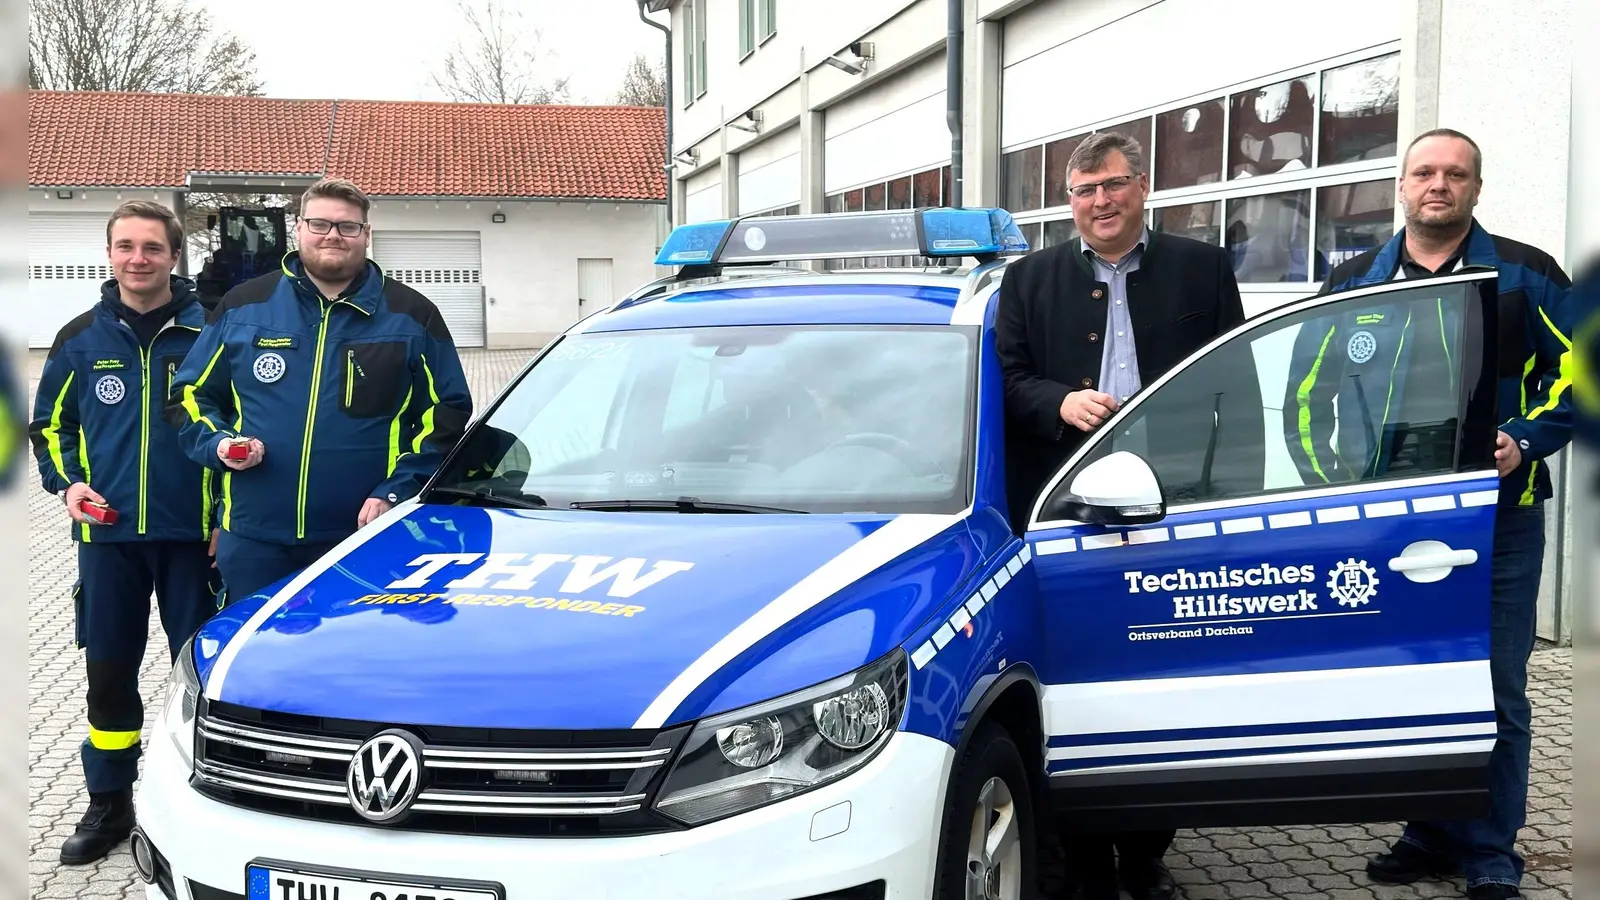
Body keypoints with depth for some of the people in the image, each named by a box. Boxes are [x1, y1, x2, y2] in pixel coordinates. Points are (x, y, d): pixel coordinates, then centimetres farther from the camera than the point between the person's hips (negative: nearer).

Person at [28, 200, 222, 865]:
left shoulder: (208, 332, -1)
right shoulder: (81, 338, 6)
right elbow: (48, 425, 15)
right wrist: (66, 483, -3)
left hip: (192, 533, -2)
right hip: (107, 536, 2)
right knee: (108, 671, 8)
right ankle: (109, 804, 21)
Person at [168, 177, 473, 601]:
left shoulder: (411, 316, 5)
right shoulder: (243, 307, 9)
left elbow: (447, 414, 3)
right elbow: (191, 394, 16)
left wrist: (398, 492, -8)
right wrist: (216, 443, -5)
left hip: (367, 543, -1)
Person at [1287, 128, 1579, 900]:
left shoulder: (1525, 276, 2)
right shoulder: (1355, 283, 9)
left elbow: (1575, 369, 1)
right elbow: (1306, 390, 12)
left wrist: (1526, 440, -14)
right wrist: (1328, 481, 2)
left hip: (1497, 516, -2)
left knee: (1493, 691, 1)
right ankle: (1431, 835, 23)